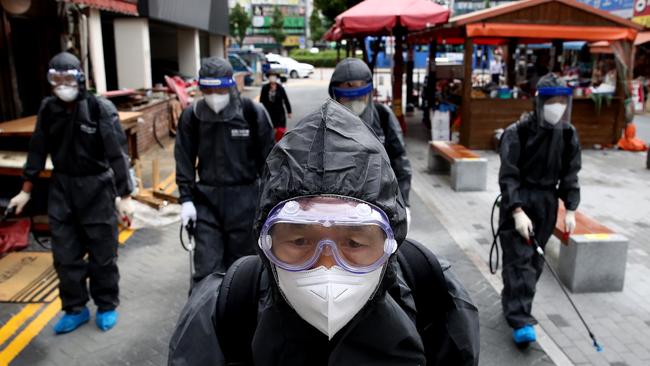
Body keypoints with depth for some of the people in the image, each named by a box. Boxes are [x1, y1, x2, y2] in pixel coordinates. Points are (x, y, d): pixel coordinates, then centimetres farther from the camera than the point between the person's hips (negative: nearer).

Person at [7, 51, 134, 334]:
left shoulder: (100, 108, -14)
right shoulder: (48, 109, 0)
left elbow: (117, 153, -14)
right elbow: (38, 150, 10)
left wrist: (124, 196, -17)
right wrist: (26, 189, 11)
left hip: (97, 189, -4)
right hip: (61, 189, 4)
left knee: (102, 253, 8)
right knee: (65, 255, 11)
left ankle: (106, 306, 27)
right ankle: (75, 309, 28)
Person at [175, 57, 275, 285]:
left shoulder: (252, 113, -8)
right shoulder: (191, 116, -1)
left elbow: (267, 157, -1)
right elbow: (185, 160, 5)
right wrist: (186, 198, -1)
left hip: (244, 198, -1)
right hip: (207, 199, 2)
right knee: (206, 269, 1)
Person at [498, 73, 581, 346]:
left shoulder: (568, 134, 1)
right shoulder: (517, 132, -15)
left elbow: (570, 174, 8)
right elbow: (508, 176, -16)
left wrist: (571, 209, 2)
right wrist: (518, 211, -22)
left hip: (547, 202, 5)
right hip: (517, 201, -5)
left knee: (535, 260, 11)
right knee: (519, 259, -8)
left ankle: (513, 303, 28)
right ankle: (521, 320, -7)